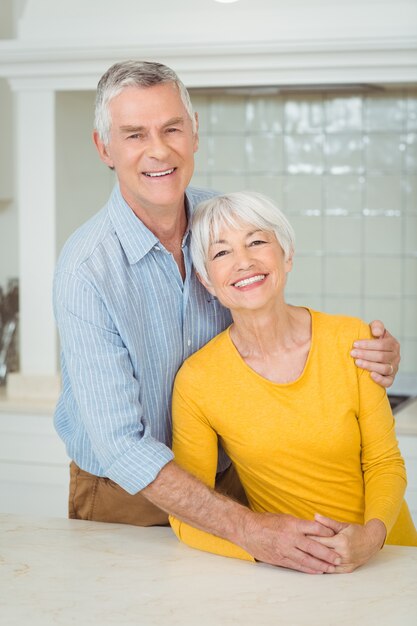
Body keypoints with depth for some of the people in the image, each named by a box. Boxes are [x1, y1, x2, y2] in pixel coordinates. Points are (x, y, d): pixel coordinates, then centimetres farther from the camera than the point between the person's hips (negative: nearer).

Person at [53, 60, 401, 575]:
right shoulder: (86, 270, -25)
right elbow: (121, 446, -27)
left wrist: (368, 356, -15)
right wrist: (247, 529, -33)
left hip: (225, 483, 4)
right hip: (123, 500, -4)